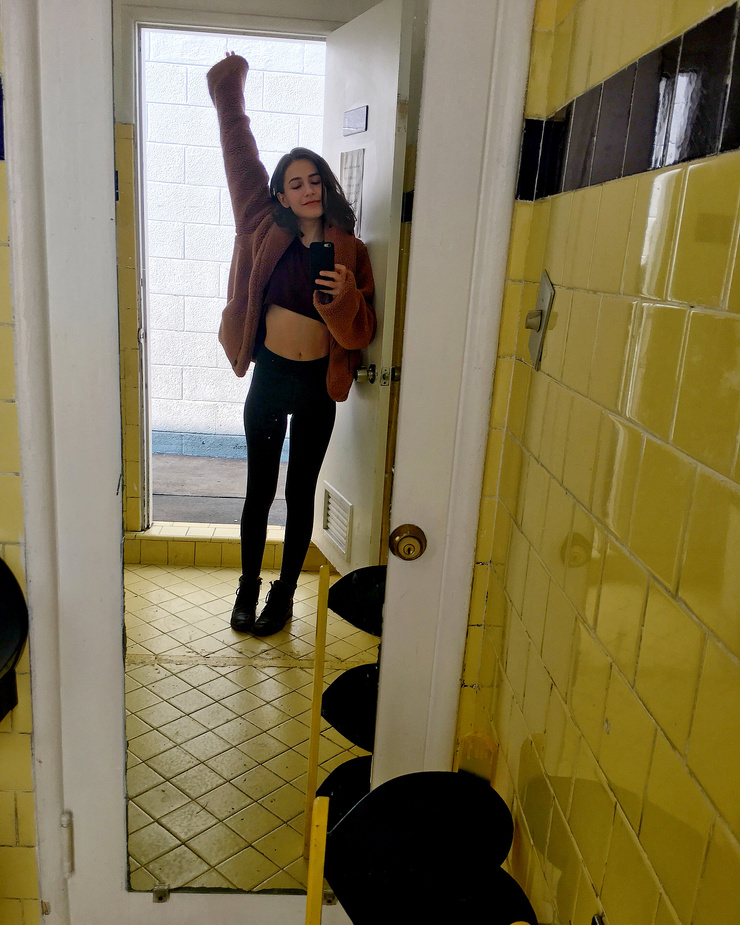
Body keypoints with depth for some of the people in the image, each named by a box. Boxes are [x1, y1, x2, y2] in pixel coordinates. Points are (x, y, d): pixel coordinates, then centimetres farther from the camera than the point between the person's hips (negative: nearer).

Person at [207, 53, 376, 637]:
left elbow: (362, 331, -3)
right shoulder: (267, 230, 0)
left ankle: (284, 595, 25)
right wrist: (230, 91, 13)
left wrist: (345, 298, -24)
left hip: (317, 388, 0)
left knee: (301, 495, 9)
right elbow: (242, 158, 9)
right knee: (260, 490, 9)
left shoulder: (349, 251, -2)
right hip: (270, 376, 1)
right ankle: (248, 588, 27)